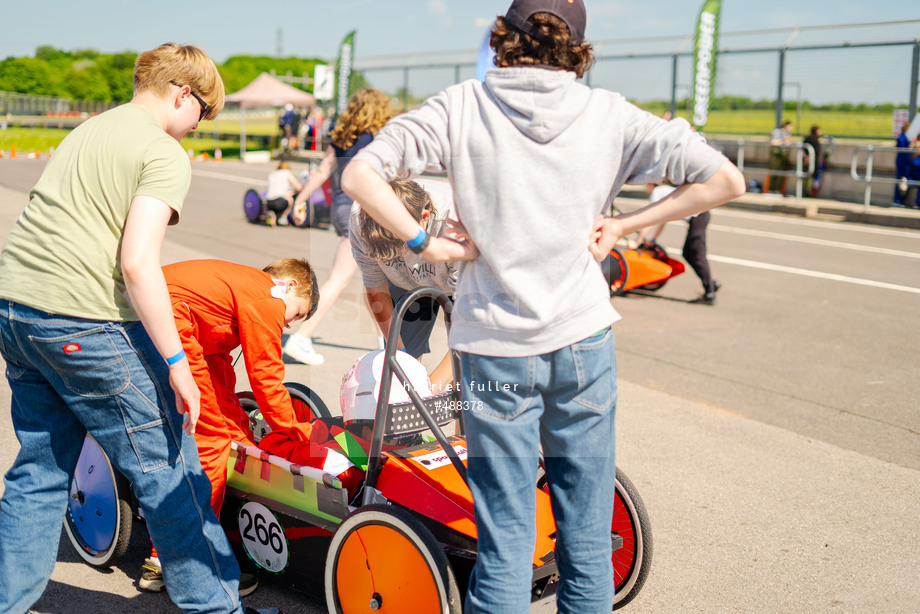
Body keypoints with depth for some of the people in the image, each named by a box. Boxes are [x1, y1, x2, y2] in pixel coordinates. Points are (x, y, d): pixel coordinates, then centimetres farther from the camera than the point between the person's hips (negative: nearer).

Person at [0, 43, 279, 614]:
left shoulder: (88, 130, 20)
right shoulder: (165, 154, -7)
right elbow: (137, 263, -18)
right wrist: (177, 364, -15)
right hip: (86, 320, -9)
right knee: (170, 473, 3)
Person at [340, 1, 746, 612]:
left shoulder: (463, 107, -3)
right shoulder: (609, 116, 0)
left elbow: (359, 175, -11)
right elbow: (724, 180, -2)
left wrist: (425, 243, -4)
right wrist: (621, 225, 2)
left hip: (496, 346, -1)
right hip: (583, 339, 1)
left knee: (505, 545, 7)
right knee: (588, 539, 14)